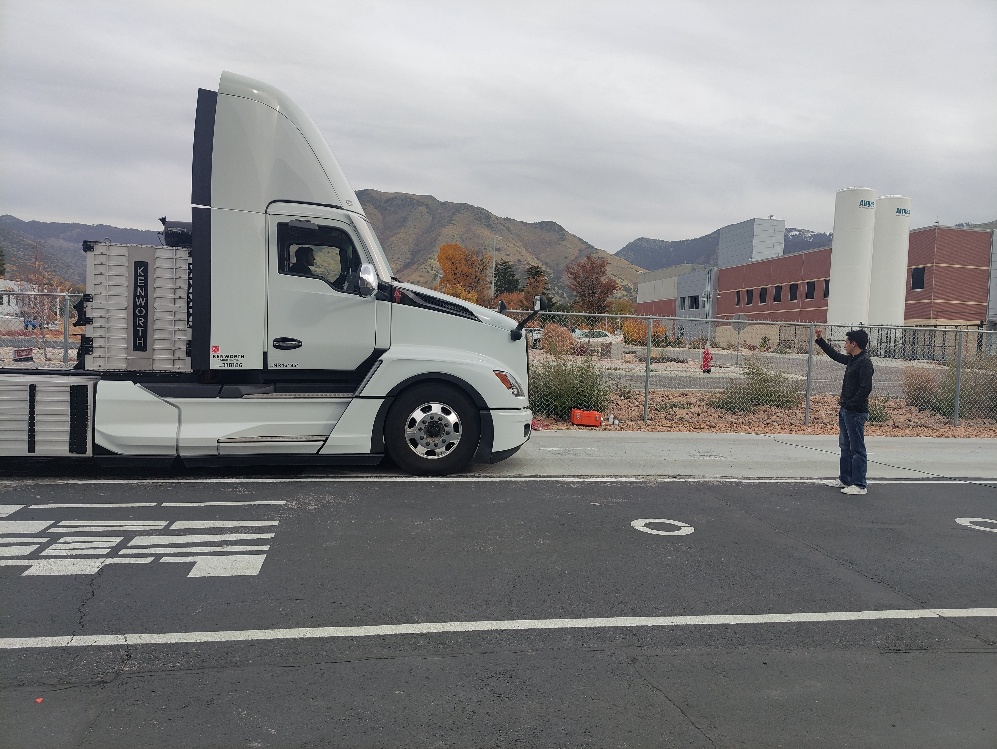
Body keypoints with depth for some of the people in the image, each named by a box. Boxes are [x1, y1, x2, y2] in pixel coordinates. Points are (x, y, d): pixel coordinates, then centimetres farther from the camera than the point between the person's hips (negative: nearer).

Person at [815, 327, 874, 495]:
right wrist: (820, 340, 30)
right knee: (845, 447, 17)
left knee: (857, 449, -5)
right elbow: (835, 355, 31)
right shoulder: (852, 359, 12)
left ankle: (859, 485, -1)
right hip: (845, 411, 10)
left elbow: (866, 388, -23)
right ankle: (845, 480, 27)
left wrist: (850, 405, -20)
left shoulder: (864, 362, -16)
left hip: (856, 412, -10)